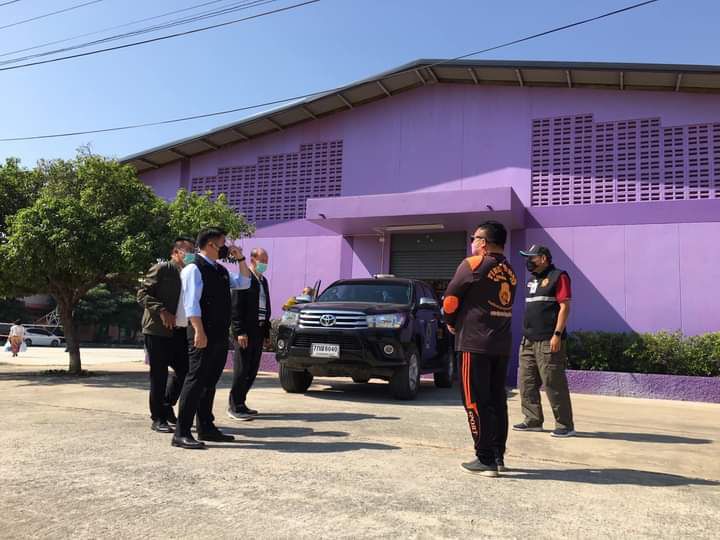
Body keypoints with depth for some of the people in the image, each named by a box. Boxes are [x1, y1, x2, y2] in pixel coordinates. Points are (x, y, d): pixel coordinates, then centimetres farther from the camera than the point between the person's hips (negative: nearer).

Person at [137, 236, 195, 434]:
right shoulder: (162, 269, -4)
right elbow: (142, 293, -9)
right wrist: (161, 311, -20)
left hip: (180, 331, 7)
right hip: (158, 330, -6)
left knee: (184, 371, 8)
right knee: (159, 375, 1)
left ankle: (167, 405, 30)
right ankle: (158, 418, 12)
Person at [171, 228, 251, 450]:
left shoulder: (221, 270, 16)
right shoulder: (194, 269, -10)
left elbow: (244, 283, 27)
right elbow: (191, 303, -18)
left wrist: (240, 259, 16)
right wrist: (199, 331, -25)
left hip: (221, 335, 9)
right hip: (203, 336, -9)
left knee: (210, 382, 14)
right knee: (195, 381, -8)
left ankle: (206, 427, 23)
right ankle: (181, 433, -5)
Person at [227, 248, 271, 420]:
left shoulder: (263, 280, 18)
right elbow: (236, 306, -13)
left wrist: (267, 332, 15)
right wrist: (240, 331, -18)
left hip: (259, 330, 8)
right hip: (245, 330, -8)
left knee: (252, 369, 11)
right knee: (241, 369, -3)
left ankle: (240, 403, 20)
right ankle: (235, 407, 5)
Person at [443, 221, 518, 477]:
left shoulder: (473, 265, -9)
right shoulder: (510, 272, 11)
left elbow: (450, 301, -8)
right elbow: (499, 305, 12)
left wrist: (452, 324, 11)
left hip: (474, 344, -7)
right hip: (502, 345, 7)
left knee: (475, 402, -1)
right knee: (497, 401, 12)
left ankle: (486, 460, 0)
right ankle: (498, 456, 18)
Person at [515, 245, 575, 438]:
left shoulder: (558, 276, -4)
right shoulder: (532, 279, 20)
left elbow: (564, 307, -11)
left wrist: (557, 334, -18)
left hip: (548, 342, -9)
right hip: (529, 341, 9)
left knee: (554, 384, -5)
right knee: (526, 382, 9)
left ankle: (565, 425, 4)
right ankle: (533, 420, 18)